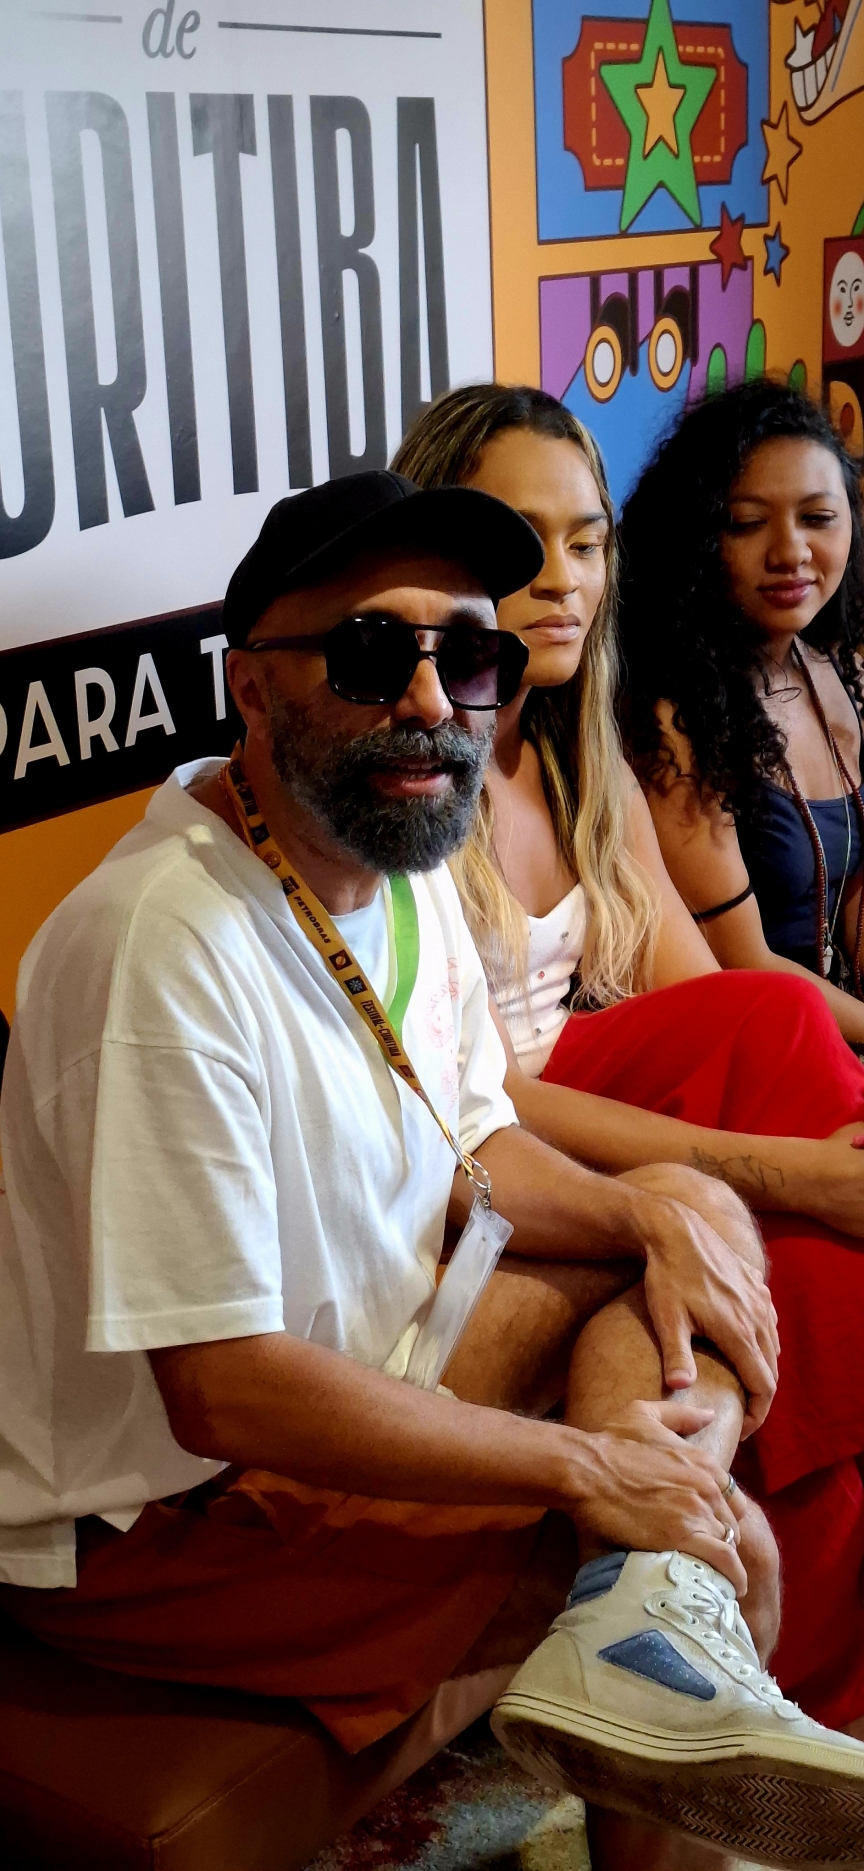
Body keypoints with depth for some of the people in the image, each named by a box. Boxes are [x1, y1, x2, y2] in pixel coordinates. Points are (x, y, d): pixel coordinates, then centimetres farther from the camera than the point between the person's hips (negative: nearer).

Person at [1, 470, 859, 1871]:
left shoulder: (404, 856, -1)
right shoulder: (171, 941, -30)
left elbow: (472, 1161, 11)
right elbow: (222, 1389, -30)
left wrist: (653, 1213, -11)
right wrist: (583, 1464, -24)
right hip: (164, 1515, -9)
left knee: (698, 1212, -2)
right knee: (730, 1541, -15)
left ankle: (645, 1614, -19)